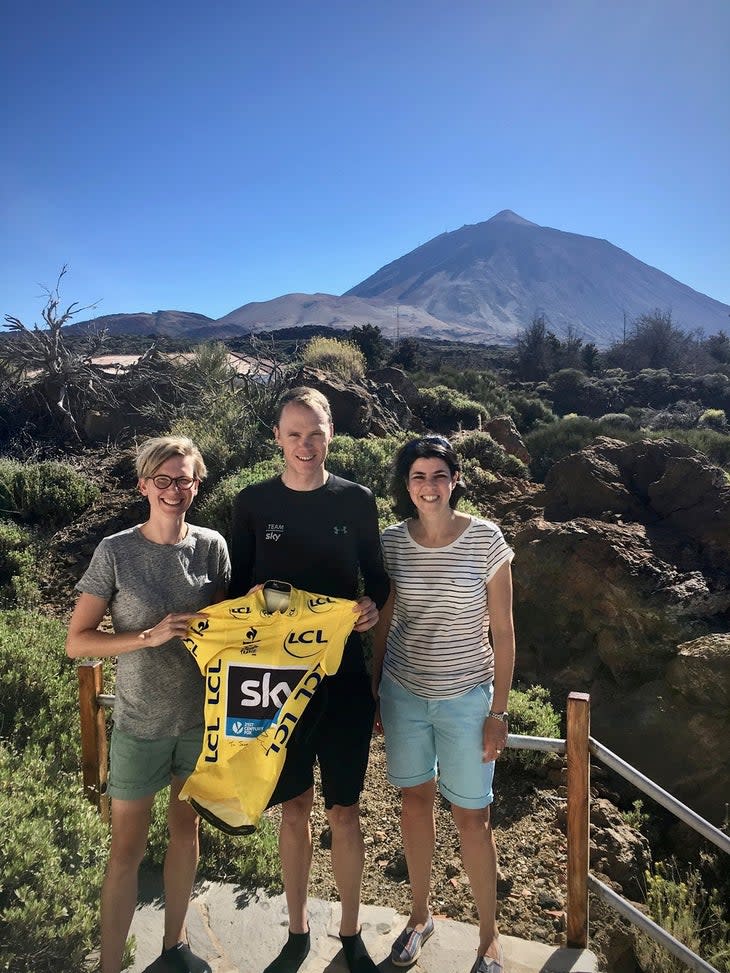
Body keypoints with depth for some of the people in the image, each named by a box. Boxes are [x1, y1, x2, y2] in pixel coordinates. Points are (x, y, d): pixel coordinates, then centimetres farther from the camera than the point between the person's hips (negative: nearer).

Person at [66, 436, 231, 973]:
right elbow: (77, 641, -10)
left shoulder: (212, 546, -6)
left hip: (202, 717, 3)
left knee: (186, 830, 20)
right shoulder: (116, 552, -12)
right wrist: (151, 636, -22)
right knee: (128, 848, 9)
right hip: (141, 723, -3)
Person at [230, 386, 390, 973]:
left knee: (344, 810, 10)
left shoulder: (357, 501, -2)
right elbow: (237, 585, 5)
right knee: (294, 808, 14)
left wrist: (372, 605, -16)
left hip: (343, 672, 0)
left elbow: (377, 578, 5)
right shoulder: (253, 503, -1)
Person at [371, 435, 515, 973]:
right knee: (415, 800, 16)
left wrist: (499, 711, -7)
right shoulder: (392, 540, -5)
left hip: (466, 698, -2)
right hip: (403, 693, 3)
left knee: (472, 815, 7)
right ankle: (420, 914, 39)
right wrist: (372, 692, 7)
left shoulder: (486, 539, -12)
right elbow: (383, 623, 5)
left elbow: (503, 631, -7)